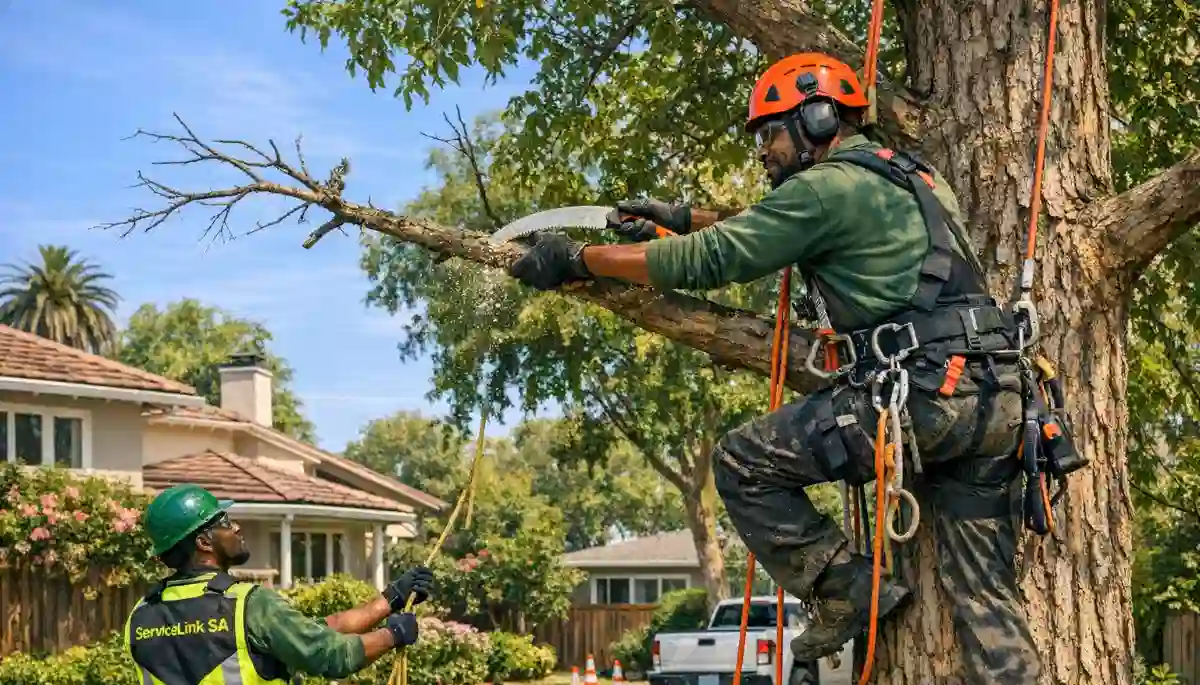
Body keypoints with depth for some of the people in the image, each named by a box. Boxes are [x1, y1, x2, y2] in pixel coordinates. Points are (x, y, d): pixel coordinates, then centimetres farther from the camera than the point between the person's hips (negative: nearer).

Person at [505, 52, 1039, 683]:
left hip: (922, 393, -9)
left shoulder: (828, 187, -3)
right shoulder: (906, 177, 25)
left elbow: (708, 260, -4)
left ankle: (847, 591, 6)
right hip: (996, 399, 9)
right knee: (985, 597, 9)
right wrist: (686, 218, 35)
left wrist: (579, 261, 3)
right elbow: (770, 231, 39)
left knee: (742, 463, 4)